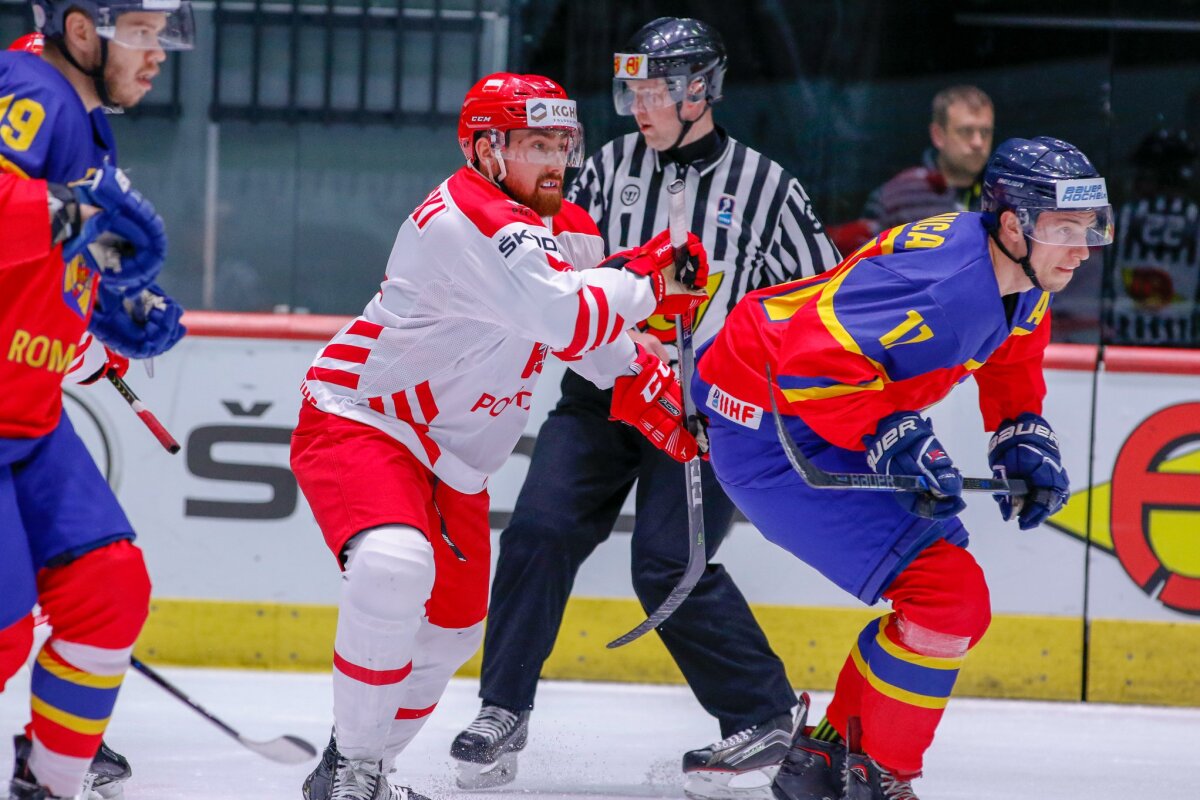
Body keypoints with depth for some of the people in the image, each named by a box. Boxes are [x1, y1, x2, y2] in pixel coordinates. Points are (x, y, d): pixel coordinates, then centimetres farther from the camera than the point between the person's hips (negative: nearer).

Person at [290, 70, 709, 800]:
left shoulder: (558, 227, 8)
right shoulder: (470, 221, -23)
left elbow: (595, 333, 21)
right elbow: (564, 318, -34)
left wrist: (660, 397, 8)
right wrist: (647, 281, -19)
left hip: (451, 460, 10)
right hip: (358, 424, -10)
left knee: (451, 629, 17)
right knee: (395, 568, -34)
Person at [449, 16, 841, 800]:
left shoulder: (764, 184, -3)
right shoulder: (612, 167, 4)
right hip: (603, 387, 4)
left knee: (670, 565, -16)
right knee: (539, 535, -11)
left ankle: (764, 720, 0)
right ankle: (503, 712, 2)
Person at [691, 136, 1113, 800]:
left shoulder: (1025, 281, 0)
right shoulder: (944, 275, -31)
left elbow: (1011, 360, 23)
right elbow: (813, 354, -35)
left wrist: (1023, 437, 9)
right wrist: (897, 440, -32)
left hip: (829, 419, 10)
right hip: (766, 433, -10)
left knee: (958, 603, 14)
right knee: (946, 596, -17)